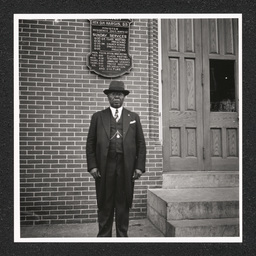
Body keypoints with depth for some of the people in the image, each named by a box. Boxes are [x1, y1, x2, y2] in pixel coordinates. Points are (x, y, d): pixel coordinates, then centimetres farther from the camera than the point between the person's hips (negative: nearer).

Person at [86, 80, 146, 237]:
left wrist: (139, 166, -1)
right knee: (105, 205, 7)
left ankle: (122, 236, 22)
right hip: (104, 167, 0)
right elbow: (90, 143, 6)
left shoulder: (133, 117, 11)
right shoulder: (98, 117, 9)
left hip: (126, 168, 1)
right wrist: (92, 166, -4)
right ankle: (104, 236, 20)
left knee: (123, 205, 9)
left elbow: (141, 144, 8)